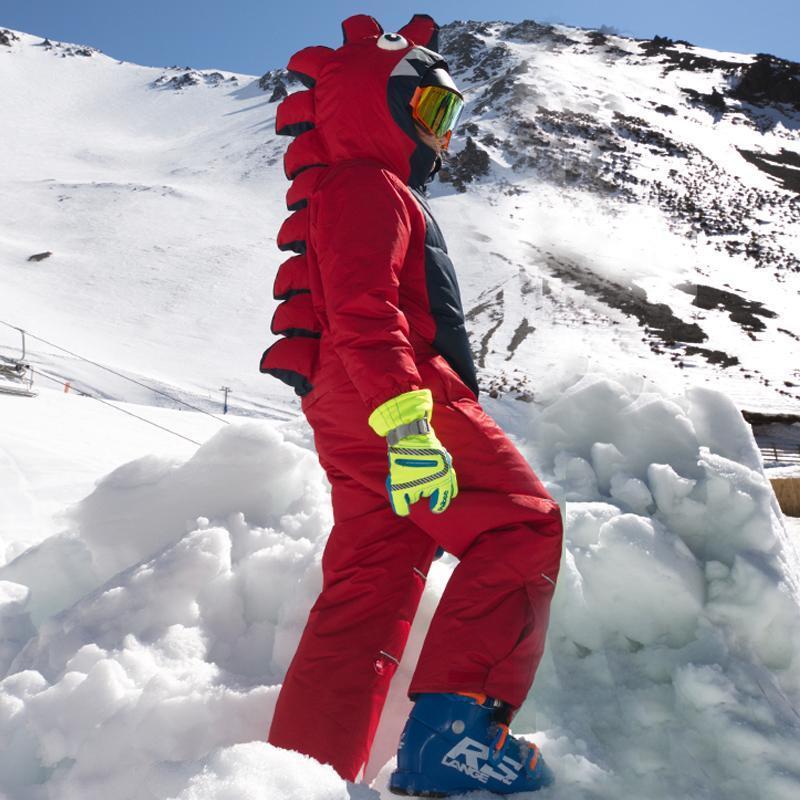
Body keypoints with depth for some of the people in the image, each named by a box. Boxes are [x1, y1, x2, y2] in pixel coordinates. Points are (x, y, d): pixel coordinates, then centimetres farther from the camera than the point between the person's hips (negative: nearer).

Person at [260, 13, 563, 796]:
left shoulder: (359, 190, 30)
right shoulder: (370, 188, -5)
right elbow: (363, 313, -20)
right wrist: (407, 423, -30)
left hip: (350, 410, 10)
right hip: (392, 399, -10)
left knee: (366, 584, 6)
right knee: (523, 527, -9)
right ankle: (453, 728, -16)